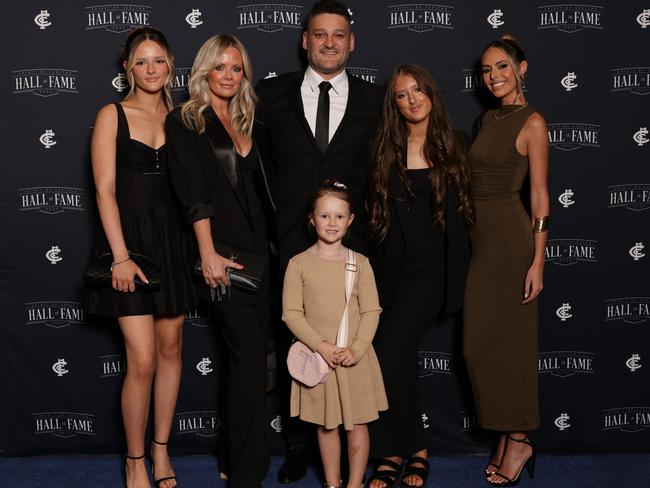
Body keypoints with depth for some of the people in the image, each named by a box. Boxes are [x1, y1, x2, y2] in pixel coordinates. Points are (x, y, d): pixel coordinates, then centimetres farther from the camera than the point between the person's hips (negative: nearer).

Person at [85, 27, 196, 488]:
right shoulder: (112, 116, -2)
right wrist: (121, 256, -15)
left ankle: (161, 450, 25)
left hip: (174, 241, 4)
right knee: (142, 360, -7)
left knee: (171, 347, 9)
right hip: (130, 239, -4)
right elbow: (105, 190, -8)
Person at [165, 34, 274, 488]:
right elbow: (194, 193, -10)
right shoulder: (185, 121, -1)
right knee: (250, 350, -11)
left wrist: (271, 241, 10)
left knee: (250, 350, 8)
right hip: (221, 249, -6)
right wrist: (208, 253, -17)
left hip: (256, 244, 6)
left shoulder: (245, 121, 17)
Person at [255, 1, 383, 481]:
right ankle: (299, 442, 23)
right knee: (291, 346, 8)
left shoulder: (374, 100, 6)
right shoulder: (272, 93, 6)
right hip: (289, 242, 1)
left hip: (350, 242, 0)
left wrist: (370, 224, 0)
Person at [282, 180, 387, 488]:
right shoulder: (299, 264, -2)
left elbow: (371, 311, -1)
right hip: (318, 356, 0)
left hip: (355, 358, 1)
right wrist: (321, 345, -15)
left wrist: (356, 349, -13)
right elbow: (291, 313, -5)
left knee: (357, 423, 7)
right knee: (326, 425, 10)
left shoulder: (359, 263, 1)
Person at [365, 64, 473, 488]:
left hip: (436, 263, -3)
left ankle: (396, 453, -1)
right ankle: (412, 451, 14)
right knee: (401, 355, -1)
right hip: (398, 264, 3)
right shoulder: (386, 151, 9)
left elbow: (465, 207, 5)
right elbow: (379, 211, 10)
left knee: (390, 352, -16)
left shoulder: (453, 145, 5)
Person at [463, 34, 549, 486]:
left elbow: (540, 196, -11)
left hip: (511, 235, -8)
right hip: (480, 234, 8)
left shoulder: (532, 122, -7)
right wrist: (467, 238, 13)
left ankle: (520, 438, 13)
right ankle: (506, 435, 21)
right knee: (479, 341, 9)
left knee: (511, 338, -1)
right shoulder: (488, 119, 15)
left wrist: (538, 261, -15)